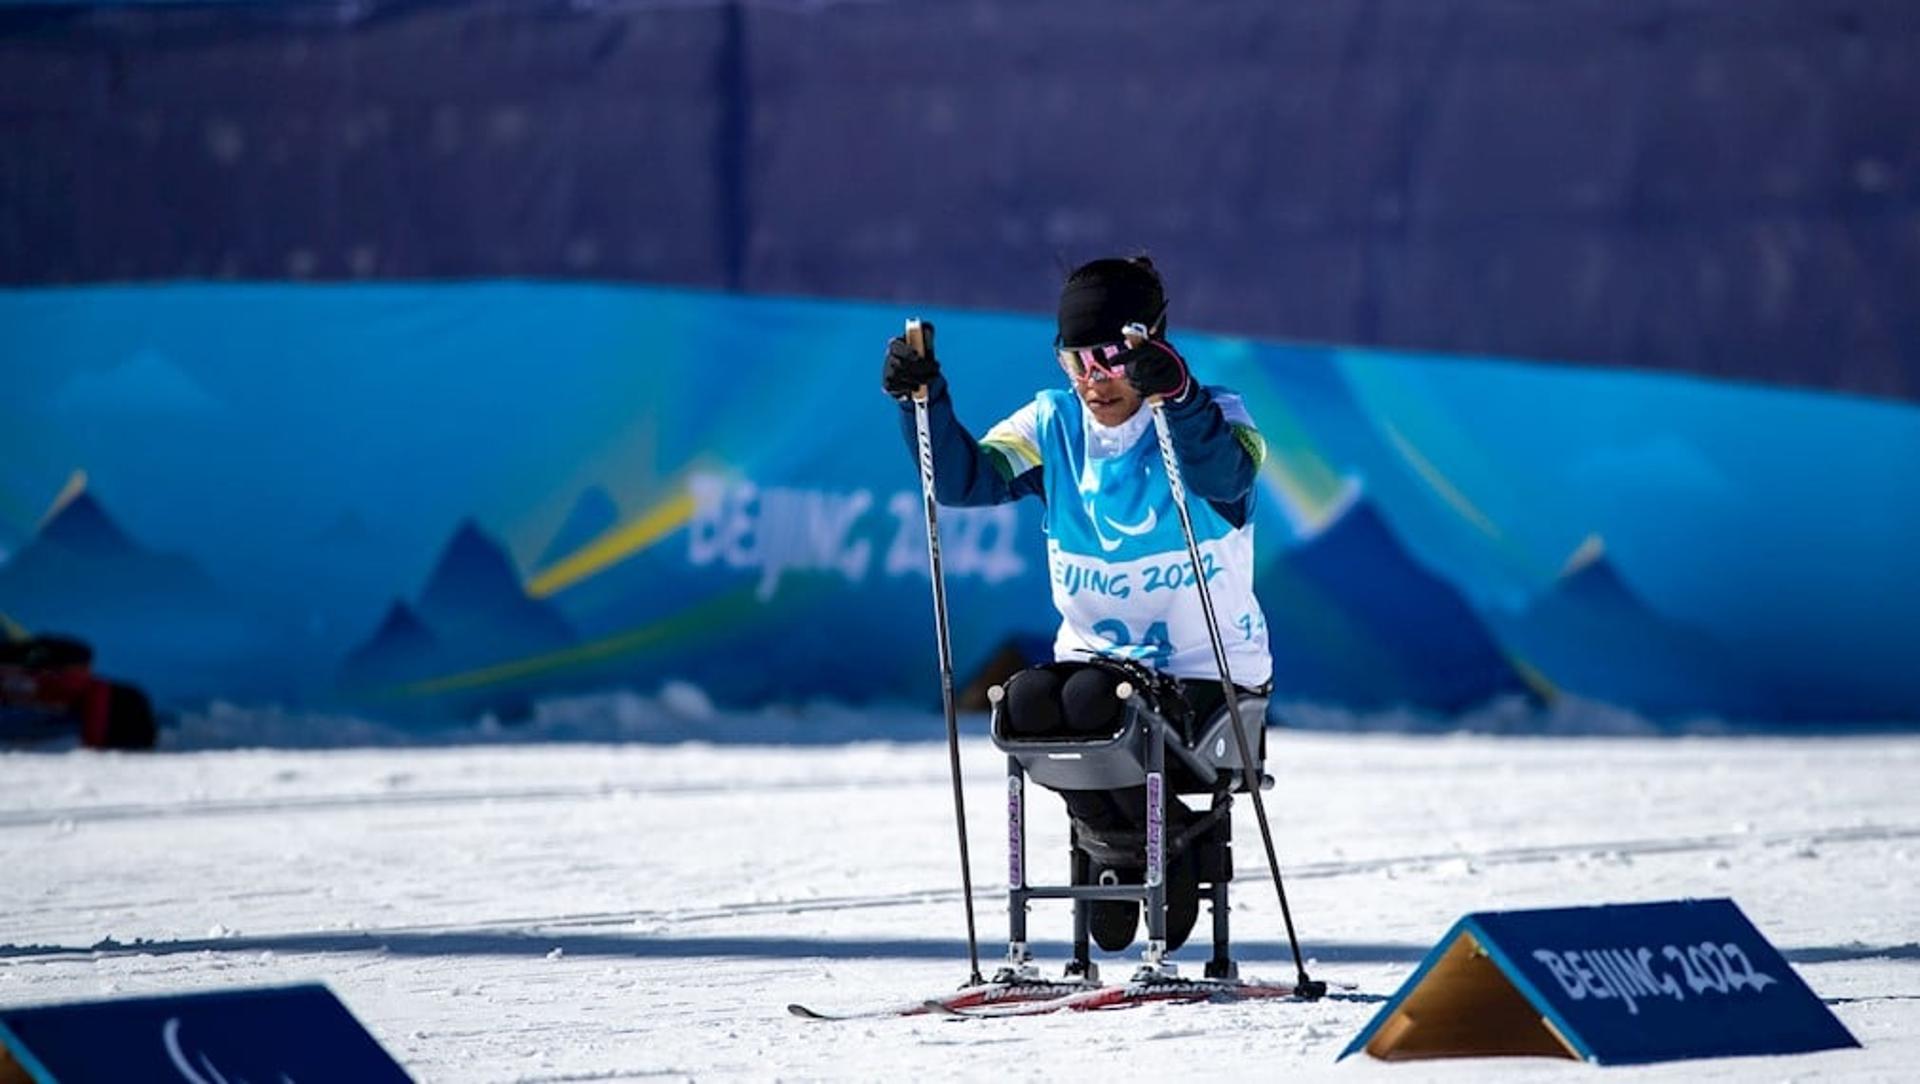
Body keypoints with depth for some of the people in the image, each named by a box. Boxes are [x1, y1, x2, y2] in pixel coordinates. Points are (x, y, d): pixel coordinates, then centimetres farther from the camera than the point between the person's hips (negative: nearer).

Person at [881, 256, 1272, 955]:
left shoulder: (1211, 417, -9)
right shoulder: (1054, 425, 4)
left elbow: (1226, 475, -32)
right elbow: (966, 477, -9)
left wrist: (1176, 394, -49)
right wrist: (923, 400, -25)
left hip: (1206, 676, -4)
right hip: (1094, 653, 4)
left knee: (1094, 699, -33)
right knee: (1027, 702, -28)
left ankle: (1175, 847, -5)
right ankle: (1118, 849, -3)